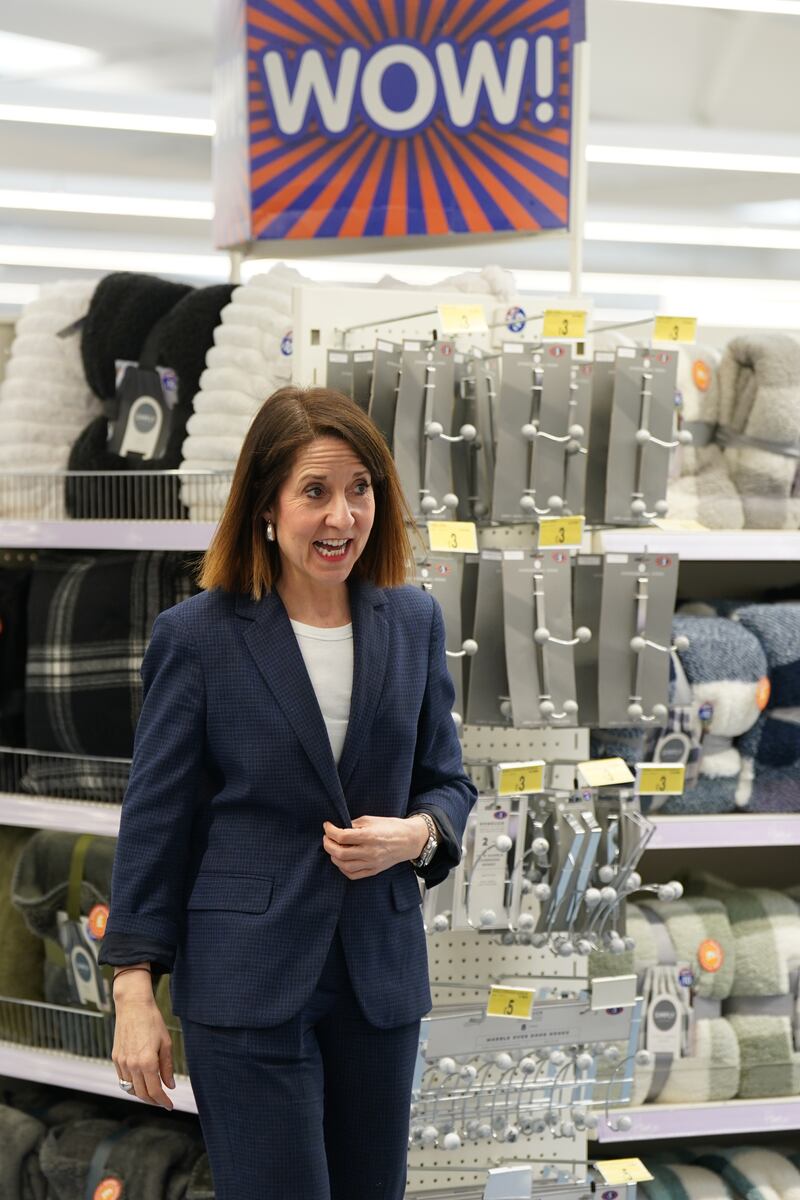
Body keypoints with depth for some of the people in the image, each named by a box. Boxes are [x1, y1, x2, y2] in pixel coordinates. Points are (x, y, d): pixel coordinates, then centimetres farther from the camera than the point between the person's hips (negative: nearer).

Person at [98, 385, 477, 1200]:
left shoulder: (413, 622, 3)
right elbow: (155, 817, -4)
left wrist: (417, 834, -11)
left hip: (380, 974, 4)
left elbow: (447, 780, 12)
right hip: (246, 982, -4)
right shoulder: (196, 634, -7)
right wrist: (135, 988, -6)